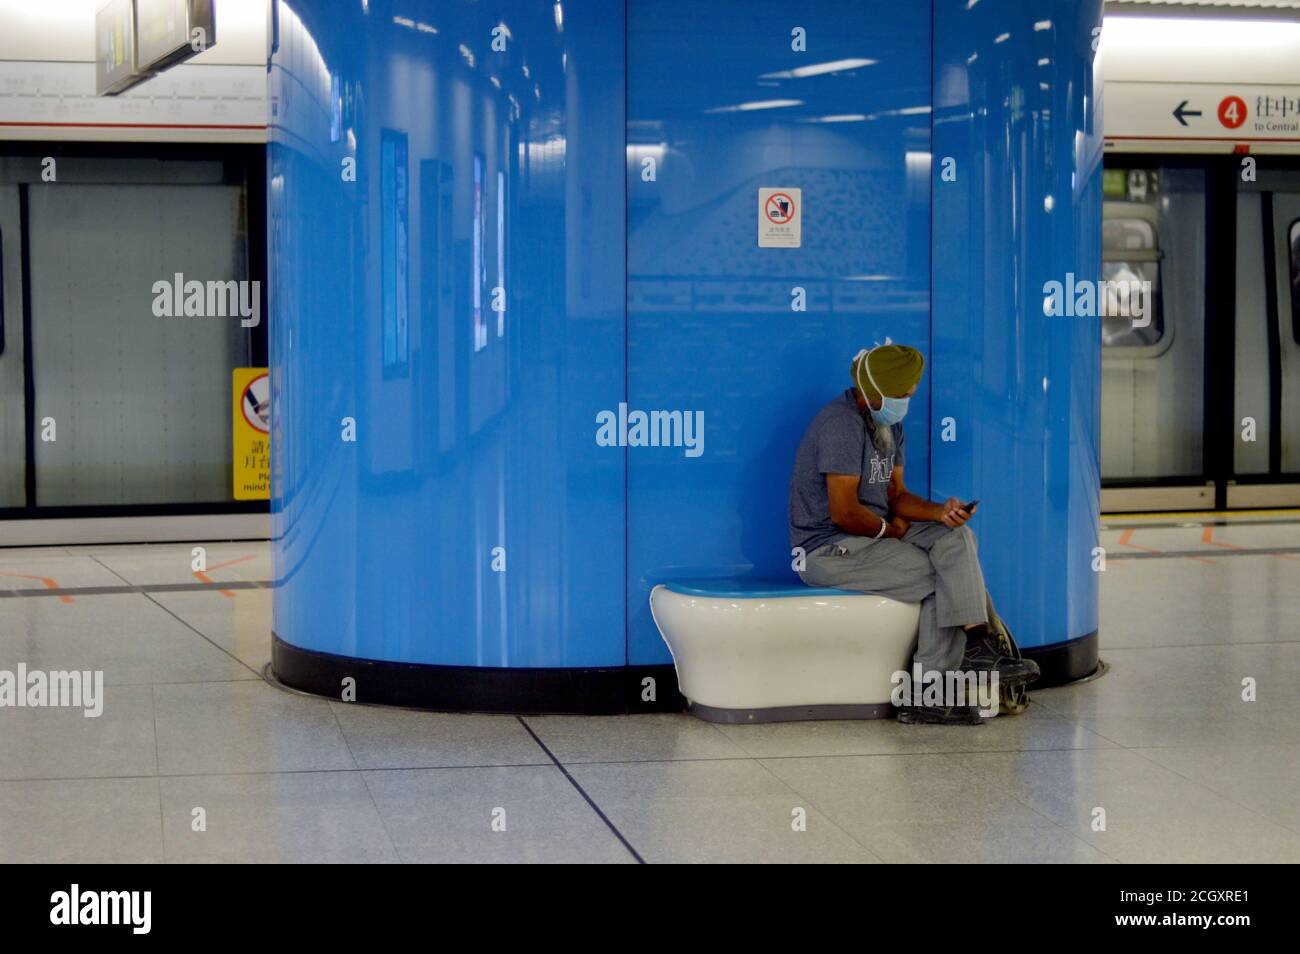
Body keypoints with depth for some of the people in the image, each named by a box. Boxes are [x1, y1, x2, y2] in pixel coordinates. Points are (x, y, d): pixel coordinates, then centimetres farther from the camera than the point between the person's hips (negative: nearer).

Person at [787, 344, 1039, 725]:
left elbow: (896, 494, 12)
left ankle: (978, 647, -20)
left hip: (875, 535, 9)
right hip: (829, 549, -9)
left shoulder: (890, 424, 12)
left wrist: (939, 512, -8)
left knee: (955, 538, -10)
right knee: (944, 578, -14)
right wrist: (892, 529, -6)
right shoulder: (842, 424, -20)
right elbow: (844, 513, -24)